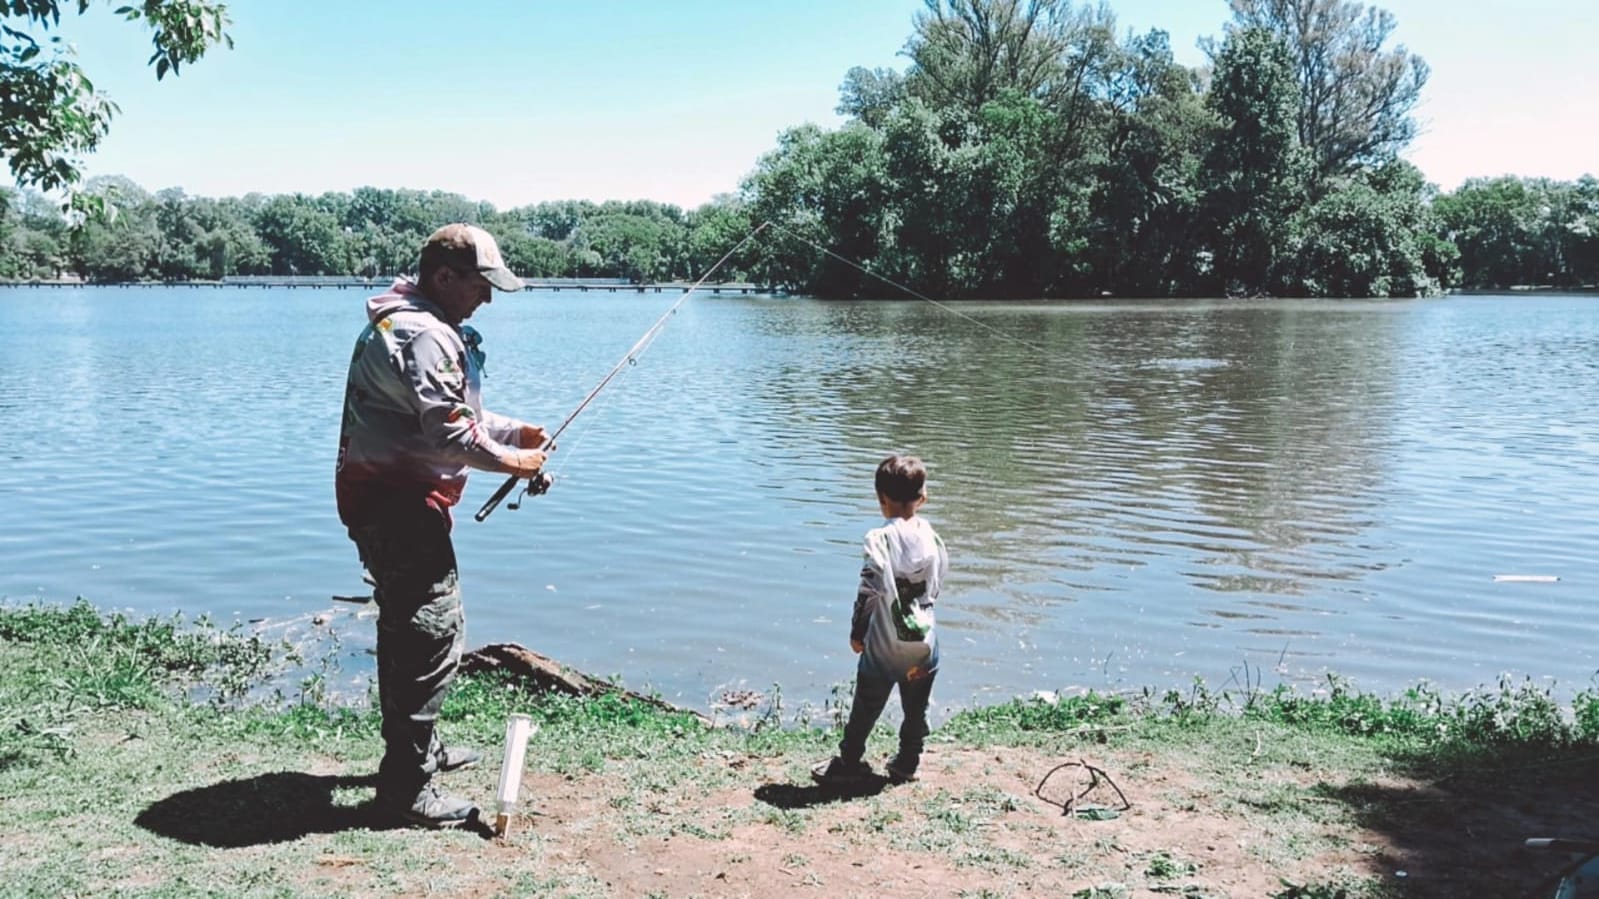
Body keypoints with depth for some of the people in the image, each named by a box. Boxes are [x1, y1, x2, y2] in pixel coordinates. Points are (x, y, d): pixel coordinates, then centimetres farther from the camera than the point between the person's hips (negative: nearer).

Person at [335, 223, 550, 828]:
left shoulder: (405, 322, 18)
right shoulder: (424, 335, -19)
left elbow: (450, 411, 24)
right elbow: (450, 429, -24)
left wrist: (513, 431, 14)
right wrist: (511, 462, -10)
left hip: (384, 496, 12)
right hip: (399, 501, -12)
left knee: (407, 628, 21)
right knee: (433, 631, -10)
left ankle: (418, 748, 36)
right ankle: (407, 784, -6)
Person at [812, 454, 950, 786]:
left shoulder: (880, 539, -18)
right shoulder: (932, 538, -3)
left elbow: (869, 591, -18)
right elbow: (937, 586, 7)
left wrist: (857, 632, -6)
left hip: (884, 645, -4)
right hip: (924, 641, 4)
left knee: (866, 707, 10)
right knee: (916, 709, 17)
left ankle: (849, 762, 22)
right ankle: (907, 763, 26)